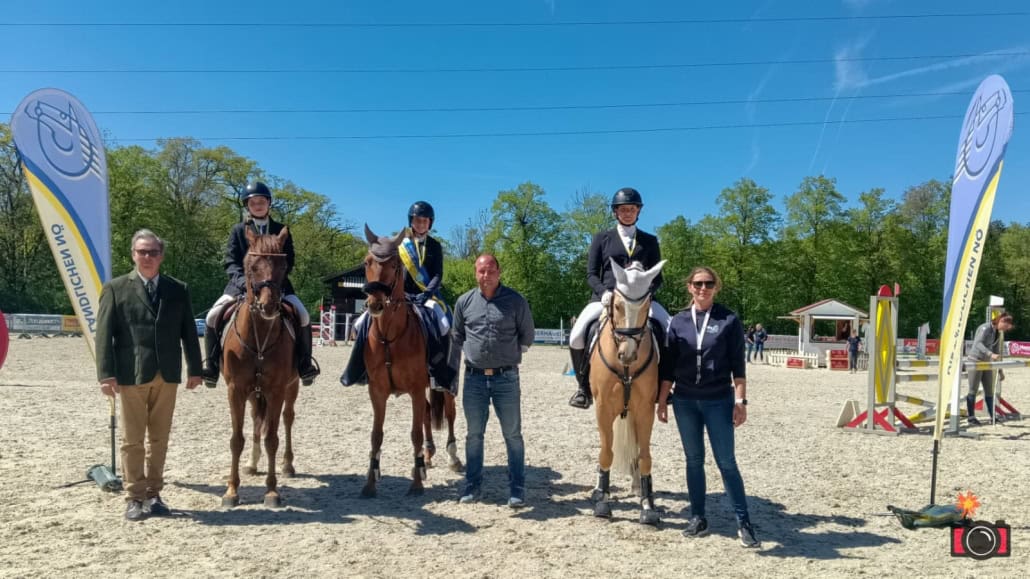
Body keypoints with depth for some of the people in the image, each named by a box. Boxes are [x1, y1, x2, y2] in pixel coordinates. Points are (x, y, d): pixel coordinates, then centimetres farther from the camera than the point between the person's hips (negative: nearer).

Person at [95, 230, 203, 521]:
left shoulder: (178, 289, 9)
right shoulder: (115, 288, 2)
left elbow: (188, 331, 10)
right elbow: (104, 333, -3)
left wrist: (194, 368, 6)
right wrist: (106, 374, -11)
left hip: (167, 375, 2)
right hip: (131, 374, -2)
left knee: (159, 439, 10)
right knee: (132, 440, 5)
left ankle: (153, 494, 21)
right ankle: (134, 497, 15)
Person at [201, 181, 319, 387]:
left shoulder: (281, 230, 9)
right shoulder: (238, 230, 8)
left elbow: (288, 262, 5)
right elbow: (230, 261, 1)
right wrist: (241, 279, -18)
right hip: (242, 284, 1)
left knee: (303, 315, -22)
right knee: (213, 316, -18)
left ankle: (305, 363, -7)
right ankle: (211, 364, -2)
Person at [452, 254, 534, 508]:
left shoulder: (515, 301, -4)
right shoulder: (464, 302, 3)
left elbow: (527, 336, 5)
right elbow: (457, 336, 16)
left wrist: (510, 353, 2)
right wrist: (472, 352, 7)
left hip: (506, 377, -2)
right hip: (474, 377, 2)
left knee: (512, 434, 4)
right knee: (474, 434, 11)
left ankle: (517, 489, 14)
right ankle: (473, 485, 23)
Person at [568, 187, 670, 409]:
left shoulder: (650, 241, 14)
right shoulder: (601, 239, 12)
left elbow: (657, 277, 11)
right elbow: (591, 274, 6)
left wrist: (646, 292, -11)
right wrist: (603, 292, -14)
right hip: (605, 297, -1)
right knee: (577, 335, -24)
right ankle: (584, 386, -1)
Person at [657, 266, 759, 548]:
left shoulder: (729, 320, -2)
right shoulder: (678, 321, 4)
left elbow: (738, 365, -3)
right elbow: (667, 365, 6)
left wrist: (740, 401, -9)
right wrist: (661, 400, 5)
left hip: (718, 401, -3)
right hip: (685, 401, 3)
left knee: (726, 461, 0)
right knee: (694, 460, 11)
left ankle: (743, 522, 9)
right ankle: (698, 518, 22)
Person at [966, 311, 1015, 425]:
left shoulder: (998, 333, 10)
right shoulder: (985, 328, -15)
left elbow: (996, 352, 16)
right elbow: (978, 343, -30)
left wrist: (1000, 371, 16)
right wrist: (991, 354, -44)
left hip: (986, 363, 8)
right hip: (975, 361, -8)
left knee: (989, 391, 7)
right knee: (973, 390, -3)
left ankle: (992, 416, 14)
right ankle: (971, 417, 3)